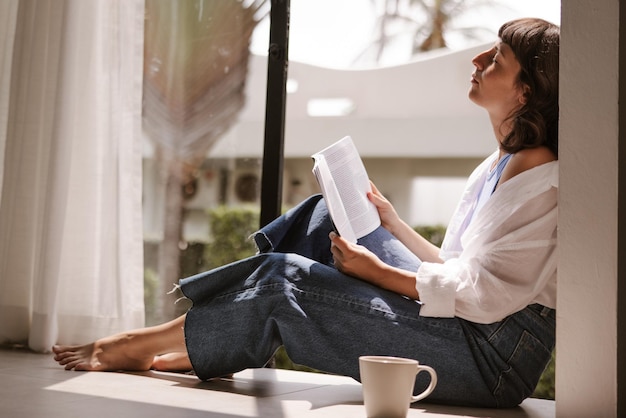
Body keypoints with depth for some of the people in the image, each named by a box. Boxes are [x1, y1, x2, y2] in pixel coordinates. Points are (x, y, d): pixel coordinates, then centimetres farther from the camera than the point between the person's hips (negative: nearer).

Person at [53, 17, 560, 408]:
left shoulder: (540, 177, -14)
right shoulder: (495, 167, 14)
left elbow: (485, 296, -20)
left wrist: (379, 271, -14)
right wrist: (392, 224, 8)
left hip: (495, 354, -8)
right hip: (463, 329, 9)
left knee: (285, 278, -16)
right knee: (329, 215, 4)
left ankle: (140, 346, 2)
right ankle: (211, 345, 1)